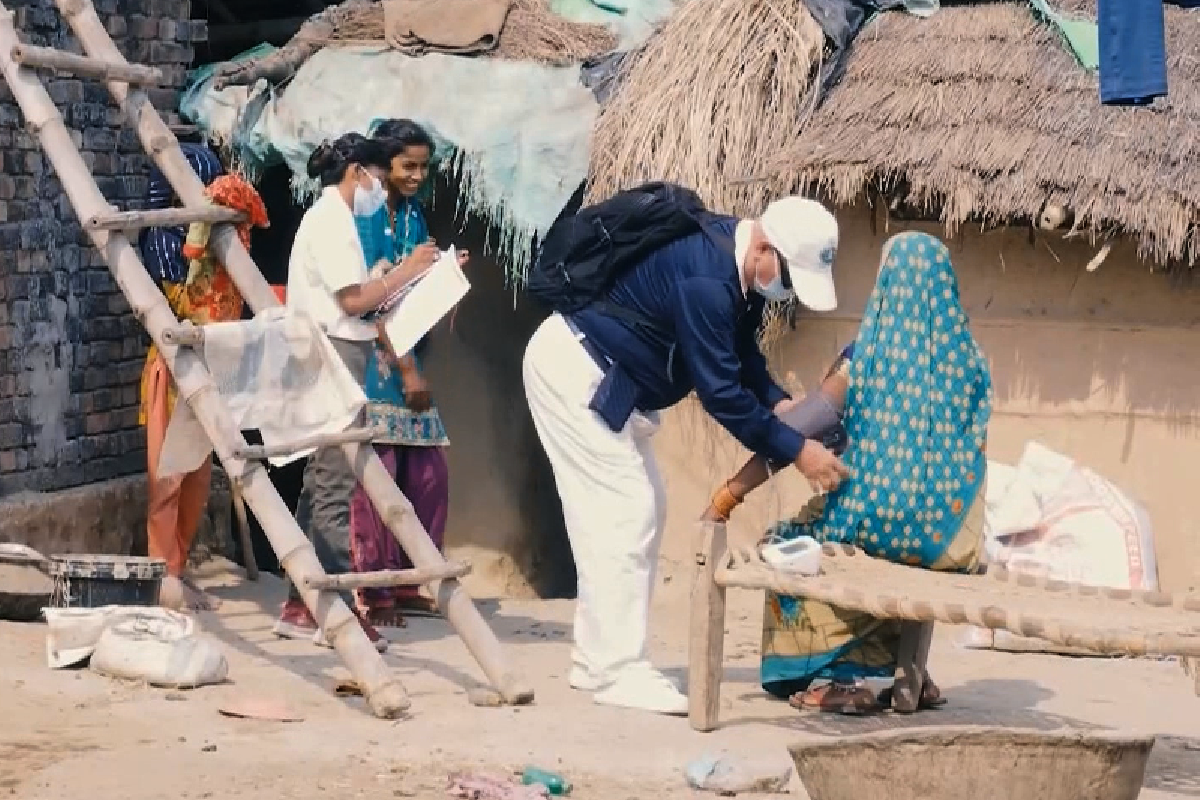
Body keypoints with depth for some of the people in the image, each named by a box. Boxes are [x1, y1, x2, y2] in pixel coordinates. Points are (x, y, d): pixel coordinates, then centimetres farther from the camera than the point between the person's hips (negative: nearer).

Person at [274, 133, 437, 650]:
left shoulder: (331, 218, 20)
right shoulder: (331, 219, -10)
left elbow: (352, 298, 15)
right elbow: (354, 300, -16)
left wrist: (427, 275, 13)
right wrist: (407, 271, -7)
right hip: (335, 355, -11)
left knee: (321, 482, 10)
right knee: (335, 485, -10)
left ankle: (301, 606, 13)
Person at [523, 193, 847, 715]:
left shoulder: (739, 264, 0)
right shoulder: (704, 275, -30)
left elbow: (741, 354, 13)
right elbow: (720, 391, -28)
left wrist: (779, 402, -5)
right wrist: (795, 451, -23)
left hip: (601, 378, 11)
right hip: (571, 369, -11)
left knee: (643, 510, 11)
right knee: (623, 513, -13)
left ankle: (596, 660, 14)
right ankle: (618, 672, -11)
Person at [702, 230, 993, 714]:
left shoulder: (867, 357, -4)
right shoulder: (968, 361, 4)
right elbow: (971, 456, 14)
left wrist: (726, 498, 2)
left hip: (875, 524, -4)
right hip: (948, 538, 4)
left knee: (793, 544, 26)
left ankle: (836, 676, 17)